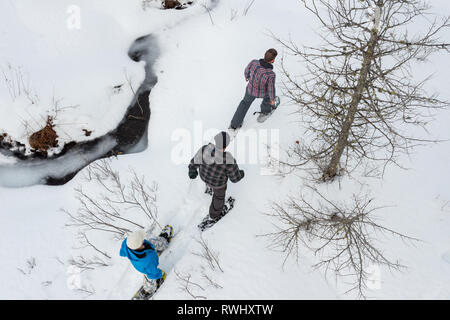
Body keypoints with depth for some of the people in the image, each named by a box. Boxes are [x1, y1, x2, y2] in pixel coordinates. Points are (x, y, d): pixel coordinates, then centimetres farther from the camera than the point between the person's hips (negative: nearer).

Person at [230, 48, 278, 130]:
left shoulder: (253, 63, -31)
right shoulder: (271, 74, -39)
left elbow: (247, 70, -8)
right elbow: (271, 89, -22)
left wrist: (246, 76, 16)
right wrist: (272, 99, -2)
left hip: (251, 89, 3)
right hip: (263, 92, -3)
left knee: (246, 102, 30)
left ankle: (234, 124, 32)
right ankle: (265, 110, 58)